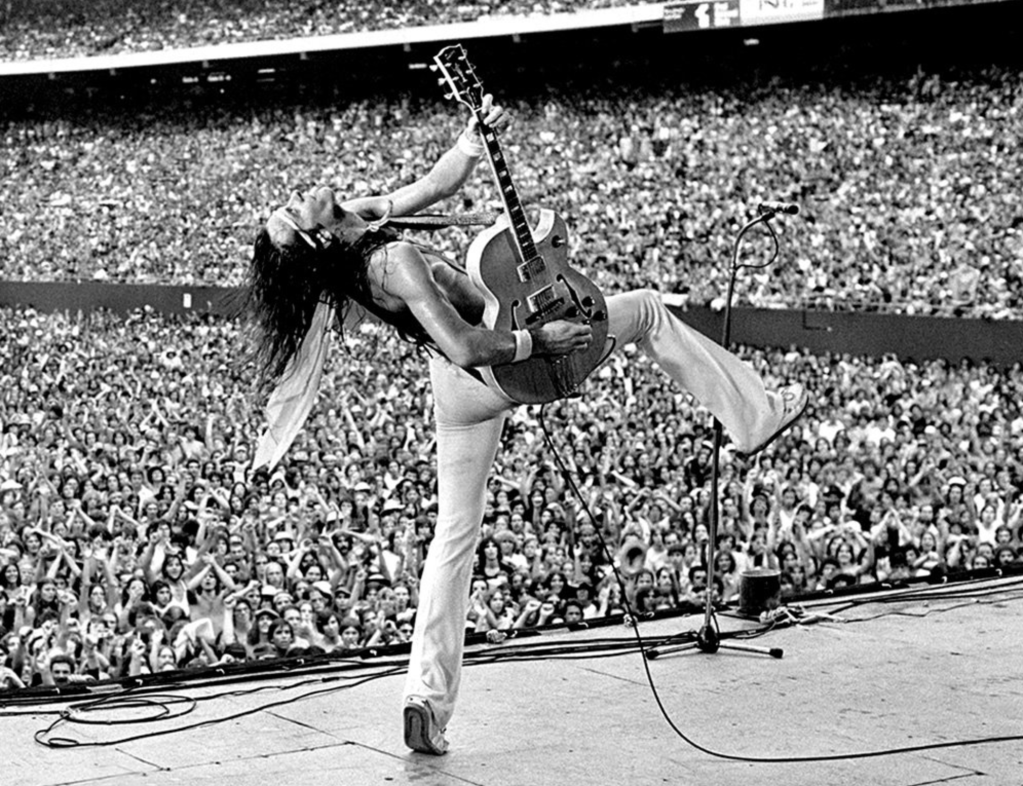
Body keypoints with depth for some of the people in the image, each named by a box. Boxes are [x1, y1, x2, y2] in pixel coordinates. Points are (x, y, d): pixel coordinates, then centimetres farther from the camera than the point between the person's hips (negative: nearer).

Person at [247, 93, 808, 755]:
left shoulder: (356, 221, -7)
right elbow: (465, 346, -34)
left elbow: (436, 186, 6)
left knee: (455, 536, 15)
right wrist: (538, 341, -25)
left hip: (459, 395, 8)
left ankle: (429, 696, 8)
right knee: (647, 309, 11)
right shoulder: (393, 261, -33)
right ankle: (752, 418, 21)